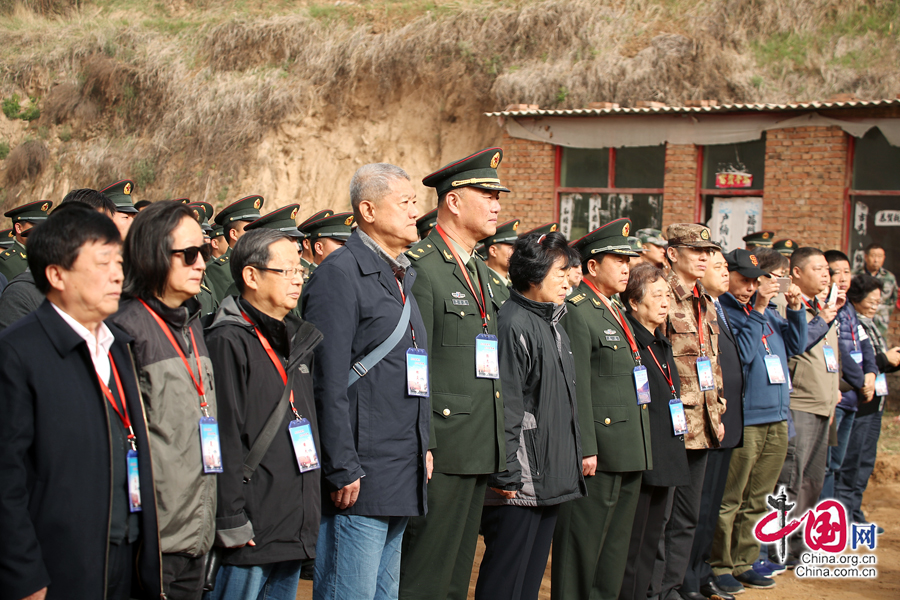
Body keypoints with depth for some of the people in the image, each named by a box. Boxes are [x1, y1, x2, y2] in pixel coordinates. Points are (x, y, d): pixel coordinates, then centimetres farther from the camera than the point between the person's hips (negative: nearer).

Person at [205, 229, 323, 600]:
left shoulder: (298, 340, 16)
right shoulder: (229, 342, -11)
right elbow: (224, 437, -16)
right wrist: (231, 522, -19)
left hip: (294, 528, 8)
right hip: (252, 532, -8)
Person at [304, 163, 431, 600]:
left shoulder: (402, 276, 17)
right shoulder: (340, 274, -11)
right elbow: (328, 381, -17)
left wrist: (424, 448, 17)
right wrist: (342, 471, -19)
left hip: (403, 478, 9)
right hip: (361, 479, -9)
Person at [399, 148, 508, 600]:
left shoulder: (477, 269, 18)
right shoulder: (420, 267, -11)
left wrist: (496, 447, 19)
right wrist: (421, 446, -19)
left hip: (479, 453, 9)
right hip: (442, 450, -9)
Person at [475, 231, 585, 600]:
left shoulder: (553, 327, 17)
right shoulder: (513, 324, -13)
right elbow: (504, 406, -18)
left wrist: (574, 460, 19)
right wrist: (505, 474, -20)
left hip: (550, 482, 10)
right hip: (520, 483, -10)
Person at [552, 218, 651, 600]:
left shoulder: (614, 311, 18)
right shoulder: (576, 311, -12)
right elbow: (577, 387, -17)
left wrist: (639, 445, 18)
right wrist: (586, 449, -21)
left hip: (630, 450, 10)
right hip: (600, 449, -10)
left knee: (617, 541, 15)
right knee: (583, 541, -2)